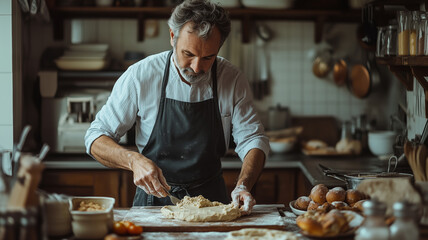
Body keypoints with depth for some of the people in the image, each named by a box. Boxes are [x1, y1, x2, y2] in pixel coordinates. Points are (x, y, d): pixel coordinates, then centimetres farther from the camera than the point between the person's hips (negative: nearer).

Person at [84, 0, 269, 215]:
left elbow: (253, 139, 0)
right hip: (153, 199, -2)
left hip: (211, 199, 2)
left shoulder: (232, 80, -4)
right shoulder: (140, 75, -9)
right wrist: (134, 161, -24)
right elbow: (96, 137, -4)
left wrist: (243, 186, -20)